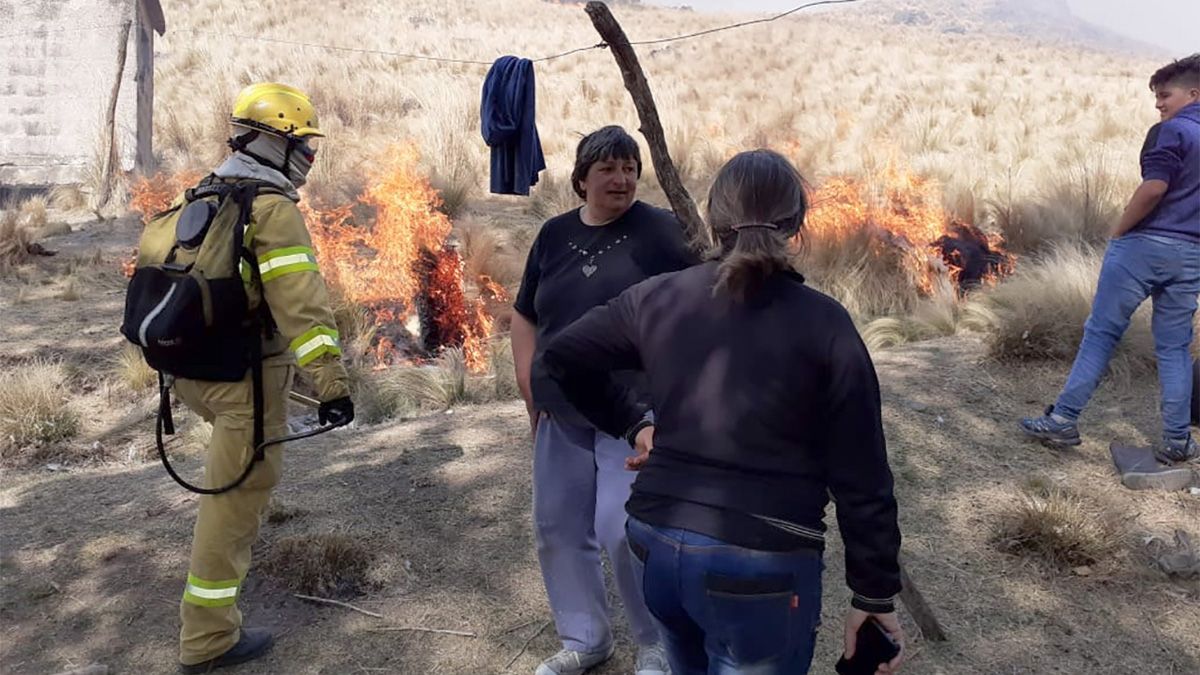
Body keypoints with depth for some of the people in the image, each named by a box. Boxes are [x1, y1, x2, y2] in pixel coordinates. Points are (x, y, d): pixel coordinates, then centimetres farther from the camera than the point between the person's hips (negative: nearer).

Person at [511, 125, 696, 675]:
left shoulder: (658, 231, -6)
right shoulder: (554, 235, 8)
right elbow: (525, 317, 14)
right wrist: (530, 390, 8)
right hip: (562, 413, 6)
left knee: (623, 529, -9)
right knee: (557, 526, 12)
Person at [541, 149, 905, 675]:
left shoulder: (657, 298, 1)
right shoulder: (824, 325, -9)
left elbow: (561, 359, 10)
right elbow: (861, 481, -8)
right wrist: (875, 595, 1)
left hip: (658, 545, 5)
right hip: (762, 565, -4)